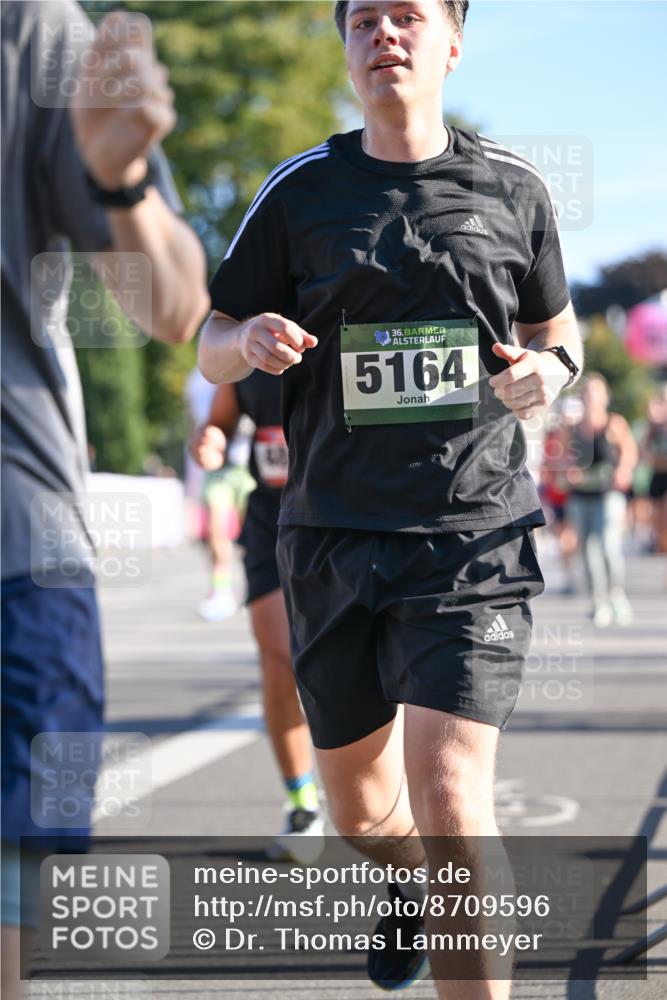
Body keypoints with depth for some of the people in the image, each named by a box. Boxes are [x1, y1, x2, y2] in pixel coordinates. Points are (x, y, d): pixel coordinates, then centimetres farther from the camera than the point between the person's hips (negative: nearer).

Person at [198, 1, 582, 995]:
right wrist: (252, 340, -15)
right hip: (333, 540, 2)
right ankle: (413, 883, 51)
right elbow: (210, 347, 9)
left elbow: (557, 331, 18)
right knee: (360, 809, 15)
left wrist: (546, 371, -5)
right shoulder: (300, 190, 4)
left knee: (450, 799, -19)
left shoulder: (513, 188, 5)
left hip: (472, 536, -2)